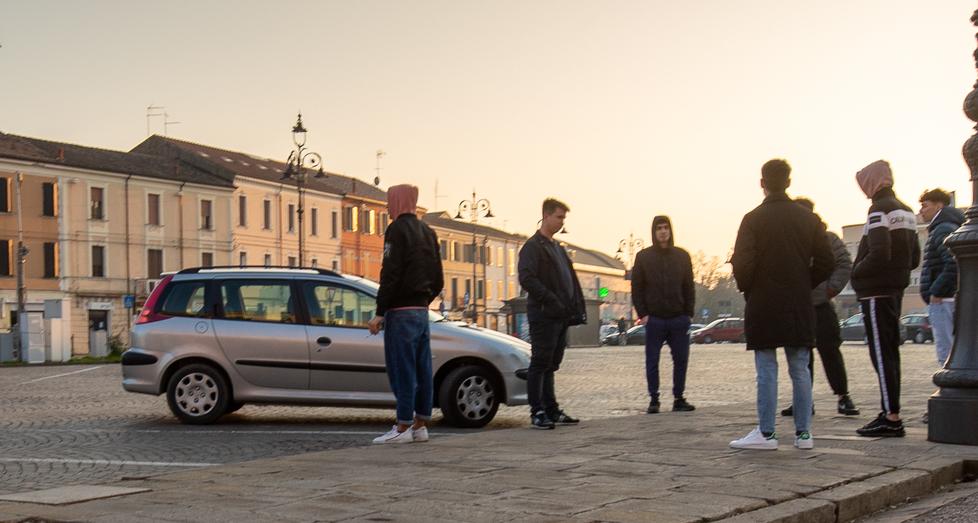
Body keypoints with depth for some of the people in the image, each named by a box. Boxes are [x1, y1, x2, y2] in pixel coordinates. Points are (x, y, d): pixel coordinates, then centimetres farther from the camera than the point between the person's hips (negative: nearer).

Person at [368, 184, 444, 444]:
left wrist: (379, 312, -15)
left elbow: (390, 274, -17)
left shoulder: (398, 229, -9)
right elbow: (438, 279, 19)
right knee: (421, 369, 8)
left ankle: (403, 427, -6)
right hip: (422, 311, 8)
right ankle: (420, 425, 12)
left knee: (401, 369, -6)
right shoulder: (427, 232, 16)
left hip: (401, 311, -8)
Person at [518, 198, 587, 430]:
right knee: (540, 364, -5)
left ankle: (552, 410, 16)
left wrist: (577, 308, 10)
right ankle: (537, 413, -3)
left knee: (551, 365, 12)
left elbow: (571, 280, 22)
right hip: (543, 315, -9)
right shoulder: (533, 246, -7)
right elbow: (526, 278, -19)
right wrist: (552, 300, -21)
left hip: (560, 316, 9)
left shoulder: (558, 249, 21)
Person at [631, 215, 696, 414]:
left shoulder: (682, 256, 8)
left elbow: (689, 286, 9)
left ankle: (679, 399, 13)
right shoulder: (643, 256, 2)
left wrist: (689, 313, 1)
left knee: (681, 360, 4)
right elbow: (636, 288, 2)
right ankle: (653, 400, 9)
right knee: (652, 360, 1)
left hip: (679, 318, 2)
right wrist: (642, 314, -6)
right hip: (654, 319, -2)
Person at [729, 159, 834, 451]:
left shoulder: (753, 219, -8)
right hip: (799, 307, 3)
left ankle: (766, 433, 0)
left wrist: (746, 289, 4)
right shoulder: (808, 219, 4)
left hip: (763, 306, -3)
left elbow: (742, 264, -14)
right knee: (800, 370, 8)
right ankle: (803, 433, 10)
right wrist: (804, 286, 15)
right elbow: (825, 263, 3)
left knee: (767, 370, -1)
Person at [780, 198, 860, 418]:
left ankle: (843, 397, 6)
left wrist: (833, 288, -9)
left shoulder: (827, 239, 0)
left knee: (829, 350, -3)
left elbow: (844, 265, 1)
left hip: (821, 306, -3)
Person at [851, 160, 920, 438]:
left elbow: (879, 253, -23)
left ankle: (891, 417, -9)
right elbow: (915, 256, 16)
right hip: (896, 289, 9)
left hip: (876, 292, -9)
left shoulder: (880, 210, -14)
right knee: (890, 352, 13)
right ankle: (890, 413, 18)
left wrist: (856, 272, -9)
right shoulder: (906, 211, 14)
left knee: (882, 354, -8)